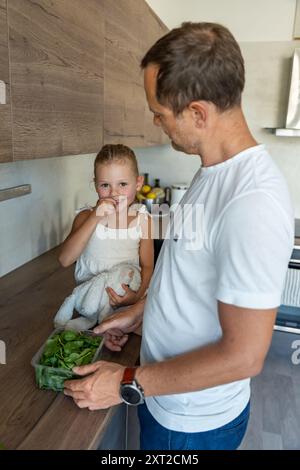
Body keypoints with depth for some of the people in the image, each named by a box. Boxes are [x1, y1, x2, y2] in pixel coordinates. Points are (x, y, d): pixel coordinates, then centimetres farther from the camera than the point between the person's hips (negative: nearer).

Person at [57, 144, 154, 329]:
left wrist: (137, 295, -21)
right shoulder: (87, 217, -5)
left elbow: (147, 266, 0)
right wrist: (96, 217, -26)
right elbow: (65, 260, -19)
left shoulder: (142, 219, -3)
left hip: (127, 295, 3)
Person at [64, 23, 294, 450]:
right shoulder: (216, 169, -2)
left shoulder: (253, 203, -33)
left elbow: (243, 356, -28)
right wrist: (139, 312, 9)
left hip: (193, 424, -7)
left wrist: (128, 384, -20)